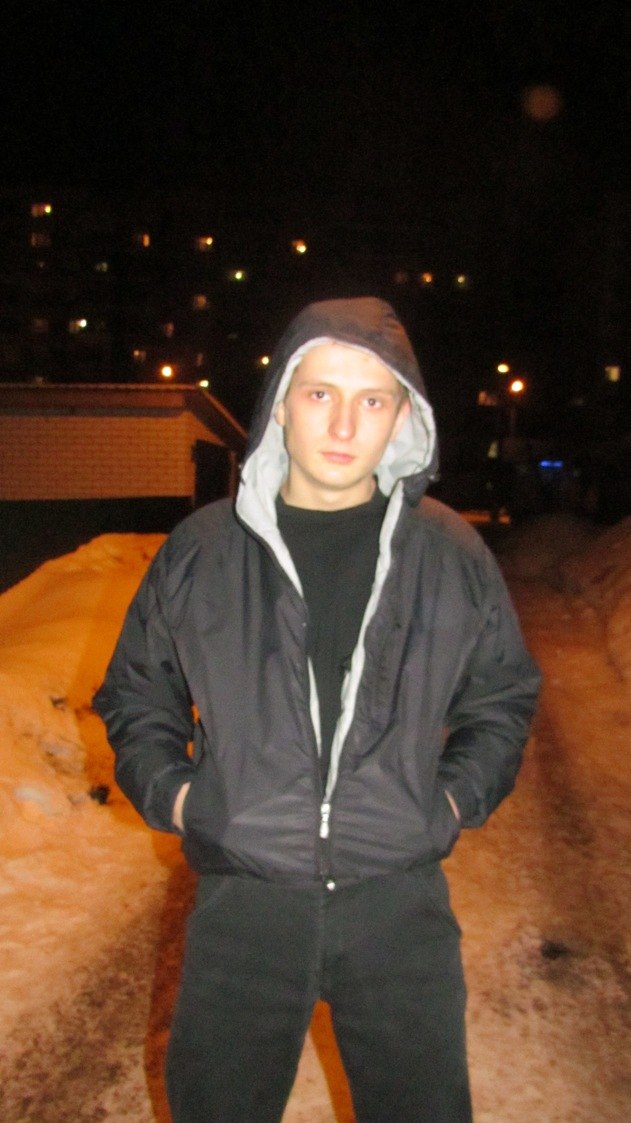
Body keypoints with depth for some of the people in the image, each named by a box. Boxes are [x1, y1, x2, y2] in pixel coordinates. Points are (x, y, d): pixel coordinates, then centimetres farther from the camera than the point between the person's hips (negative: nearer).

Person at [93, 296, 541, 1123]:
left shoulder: (451, 553, -1)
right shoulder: (199, 550, -1)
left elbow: (504, 698, 13)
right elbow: (136, 694, 12)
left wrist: (459, 795, 0)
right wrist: (168, 791, -1)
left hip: (403, 903, 0)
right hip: (241, 904, 1)